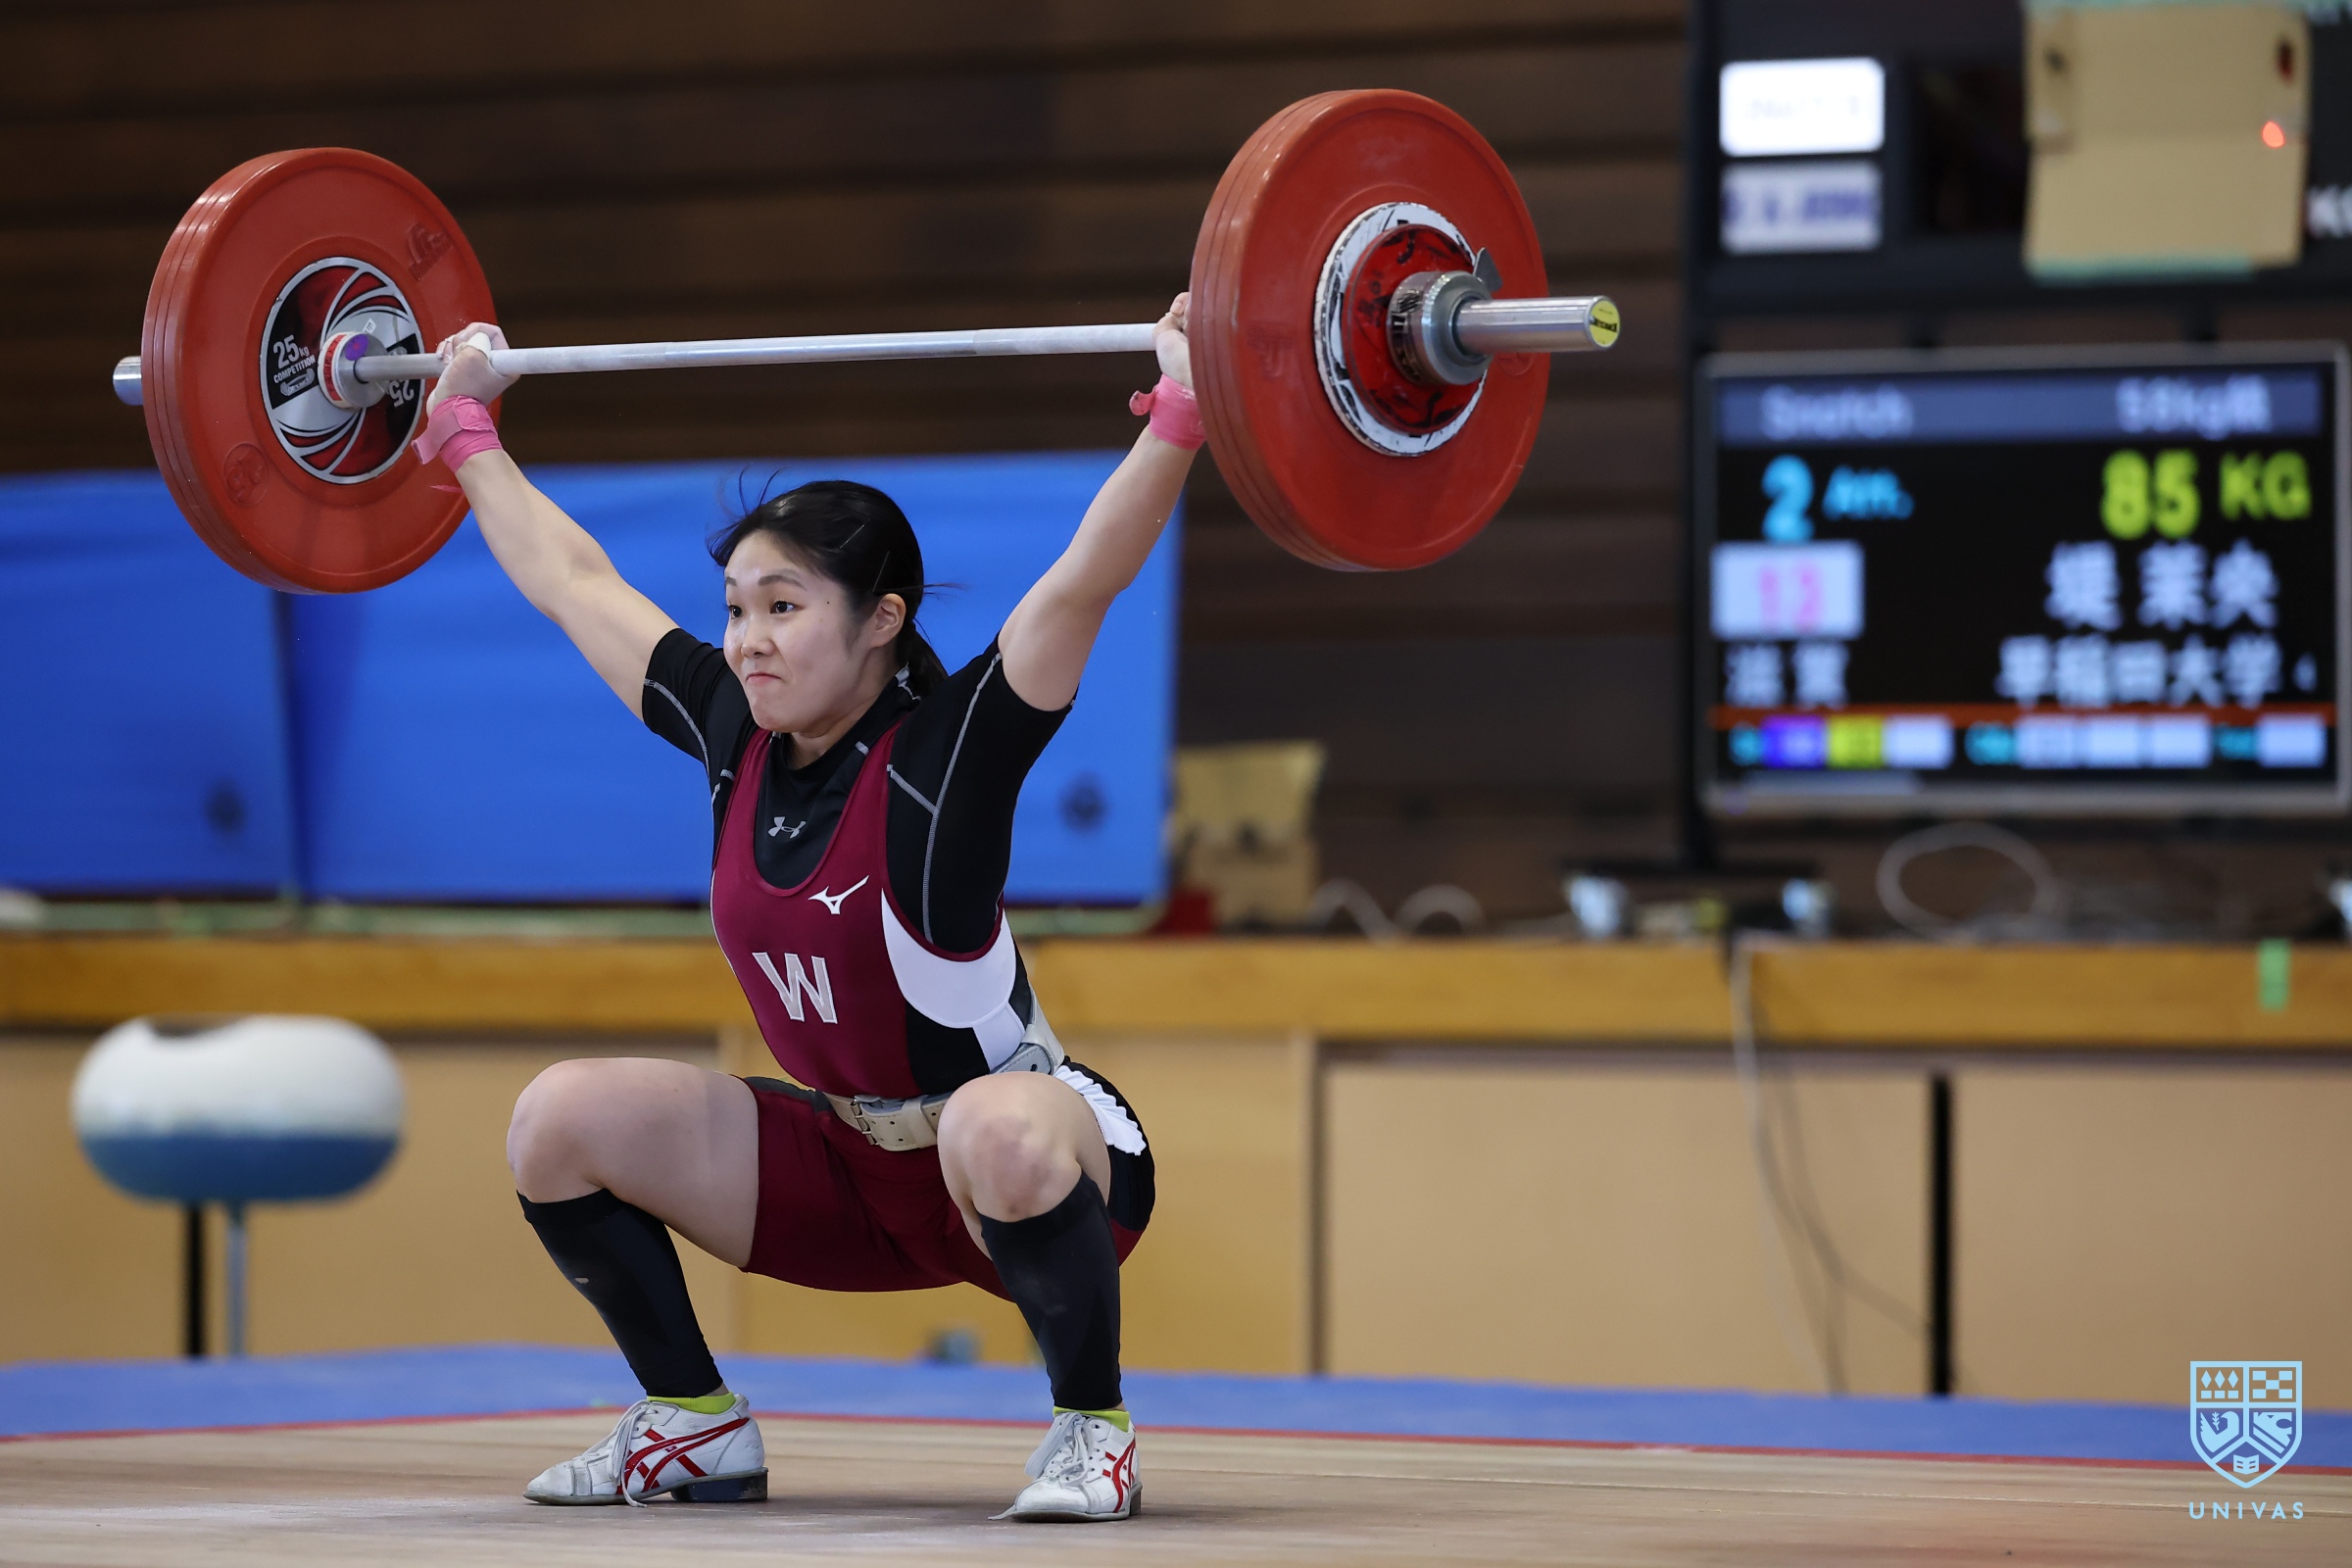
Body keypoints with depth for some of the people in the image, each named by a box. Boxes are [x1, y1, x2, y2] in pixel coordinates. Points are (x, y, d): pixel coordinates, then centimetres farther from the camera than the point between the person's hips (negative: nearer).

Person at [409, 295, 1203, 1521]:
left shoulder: (945, 752, -19)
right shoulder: (732, 736, -3)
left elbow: (1080, 584, -31)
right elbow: (574, 582, 9)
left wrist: (1180, 417, -41)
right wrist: (463, 428, 17)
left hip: (1036, 1165, -6)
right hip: (849, 1171, 6)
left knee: (994, 1125, -41)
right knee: (561, 1120, -7)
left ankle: (1092, 1429, -18)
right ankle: (697, 1425, 8)